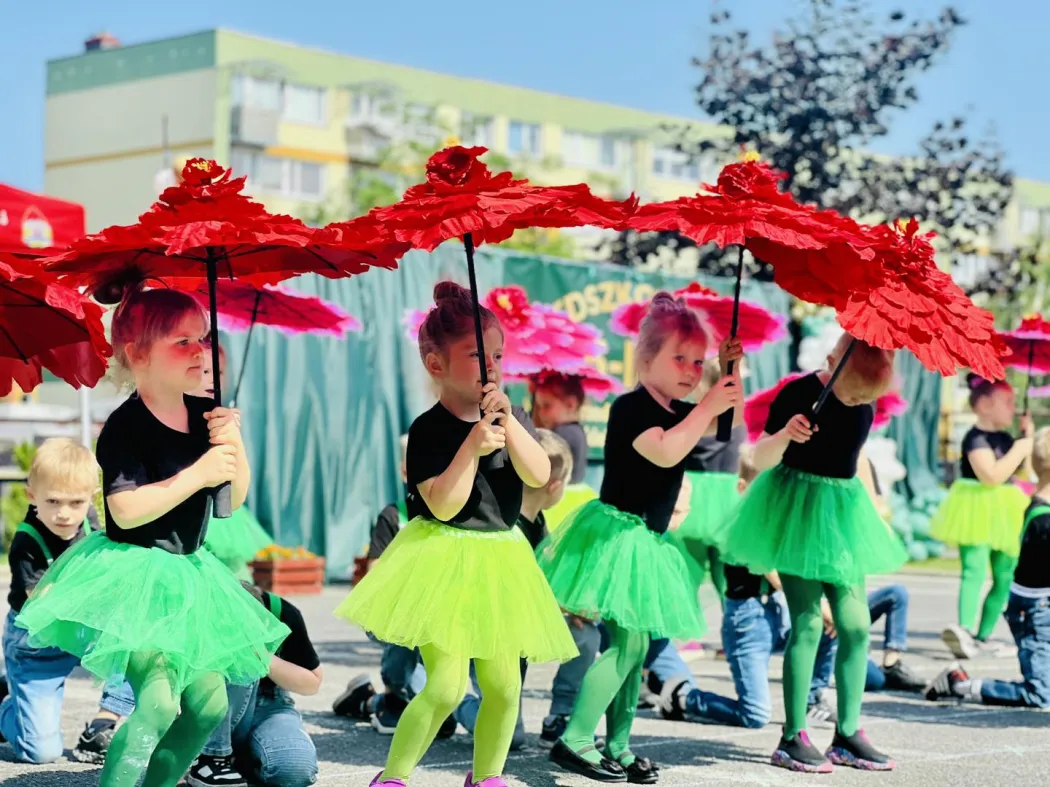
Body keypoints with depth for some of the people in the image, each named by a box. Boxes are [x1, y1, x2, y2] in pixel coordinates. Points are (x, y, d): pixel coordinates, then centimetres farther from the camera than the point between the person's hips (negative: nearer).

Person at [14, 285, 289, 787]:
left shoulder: (206, 415, 4)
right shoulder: (126, 427, -16)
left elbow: (233, 499, 8)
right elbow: (127, 511, -24)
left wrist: (233, 445, -10)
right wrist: (197, 474, -24)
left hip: (185, 574, 8)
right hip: (135, 574, -8)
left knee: (209, 704, 8)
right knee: (160, 704, -20)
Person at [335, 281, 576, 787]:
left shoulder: (512, 419, 5)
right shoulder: (430, 429, -11)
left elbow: (539, 475, -11)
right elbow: (443, 505, -19)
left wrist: (508, 422, -21)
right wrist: (473, 446, -27)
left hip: (499, 561, 6)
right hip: (444, 560, -5)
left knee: (505, 684, 7)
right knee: (447, 684, -13)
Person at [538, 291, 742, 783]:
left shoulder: (679, 412, 12)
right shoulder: (631, 407, -14)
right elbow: (666, 451, -29)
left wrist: (731, 372, 2)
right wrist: (708, 405, -23)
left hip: (647, 540, 9)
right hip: (616, 533, -9)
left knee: (635, 646, 10)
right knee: (627, 642, -14)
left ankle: (618, 747, 16)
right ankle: (574, 740, -10)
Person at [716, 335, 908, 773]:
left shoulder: (865, 404, 2)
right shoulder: (799, 393, -16)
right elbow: (761, 459, -16)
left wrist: (875, 512, 20)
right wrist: (785, 435, -36)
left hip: (843, 512, 7)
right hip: (797, 511, -6)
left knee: (855, 623, 2)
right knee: (808, 623, -11)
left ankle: (847, 735, 11)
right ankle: (793, 737, -3)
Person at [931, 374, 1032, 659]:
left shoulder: (1004, 438, 12)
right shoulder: (976, 438, -16)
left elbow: (1019, 470, 24)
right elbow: (992, 476, -28)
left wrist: (1028, 438, 11)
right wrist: (1020, 447, -19)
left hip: (1002, 514, 9)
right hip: (978, 511, -9)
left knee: (1005, 577, 10)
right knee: (974, 570, -24)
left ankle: (982, 636, 16)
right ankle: (964, 630, -39)